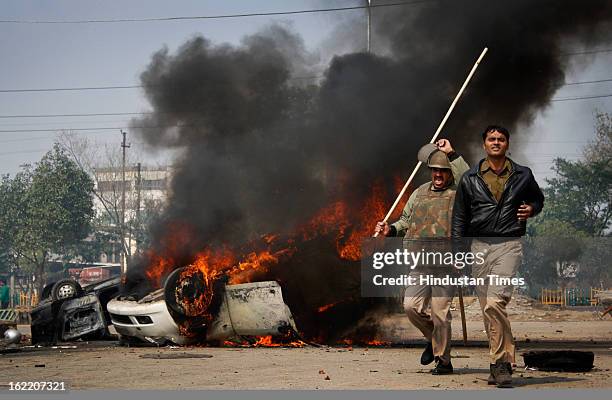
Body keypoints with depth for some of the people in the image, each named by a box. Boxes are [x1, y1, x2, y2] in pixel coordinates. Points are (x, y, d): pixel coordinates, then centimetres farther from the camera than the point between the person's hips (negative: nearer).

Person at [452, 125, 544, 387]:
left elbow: (538, 198, 25)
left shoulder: (522, 176, 8)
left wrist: (531, 210, 1)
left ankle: (501, 362, -14)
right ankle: (502, 363, 14)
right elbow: (459, 218, 12)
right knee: (487, 310, 4)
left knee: (495, 303, -20)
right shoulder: (470, 179, 9)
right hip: (479, 246, 3)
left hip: (508, 245, -3)